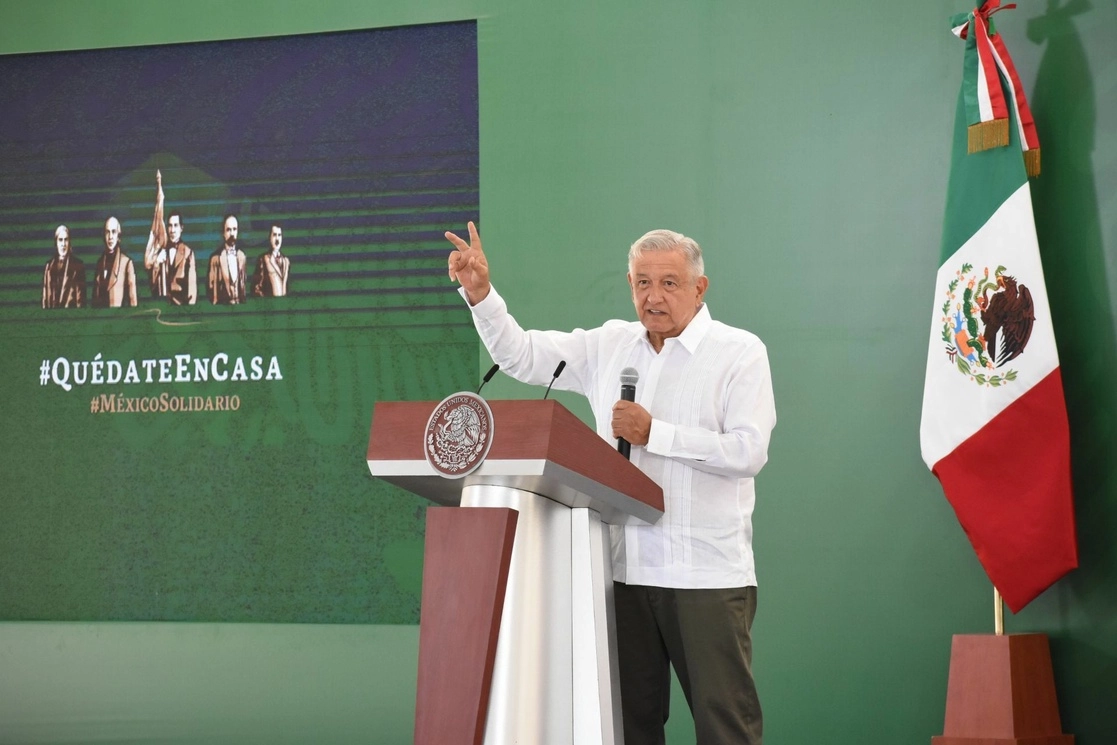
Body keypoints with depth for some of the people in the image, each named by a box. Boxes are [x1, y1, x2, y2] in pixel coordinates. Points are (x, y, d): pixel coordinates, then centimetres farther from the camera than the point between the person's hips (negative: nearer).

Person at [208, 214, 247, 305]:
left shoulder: (241, 255, 10)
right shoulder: (216, 257, -6)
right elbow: (212, 286, -2)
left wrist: (243, 301, 12)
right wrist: (214, 304, -4)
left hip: (240, 304, 4)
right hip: (222, 305, -4)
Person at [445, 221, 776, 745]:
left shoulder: (740, 352, -2)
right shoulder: (609, 346, 14)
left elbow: (749, 451, -13)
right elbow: (522, 357, 14)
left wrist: (655, 433, -12)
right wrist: (480, 294, 0)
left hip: (707, 574, -5)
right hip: (626, 569, 5)